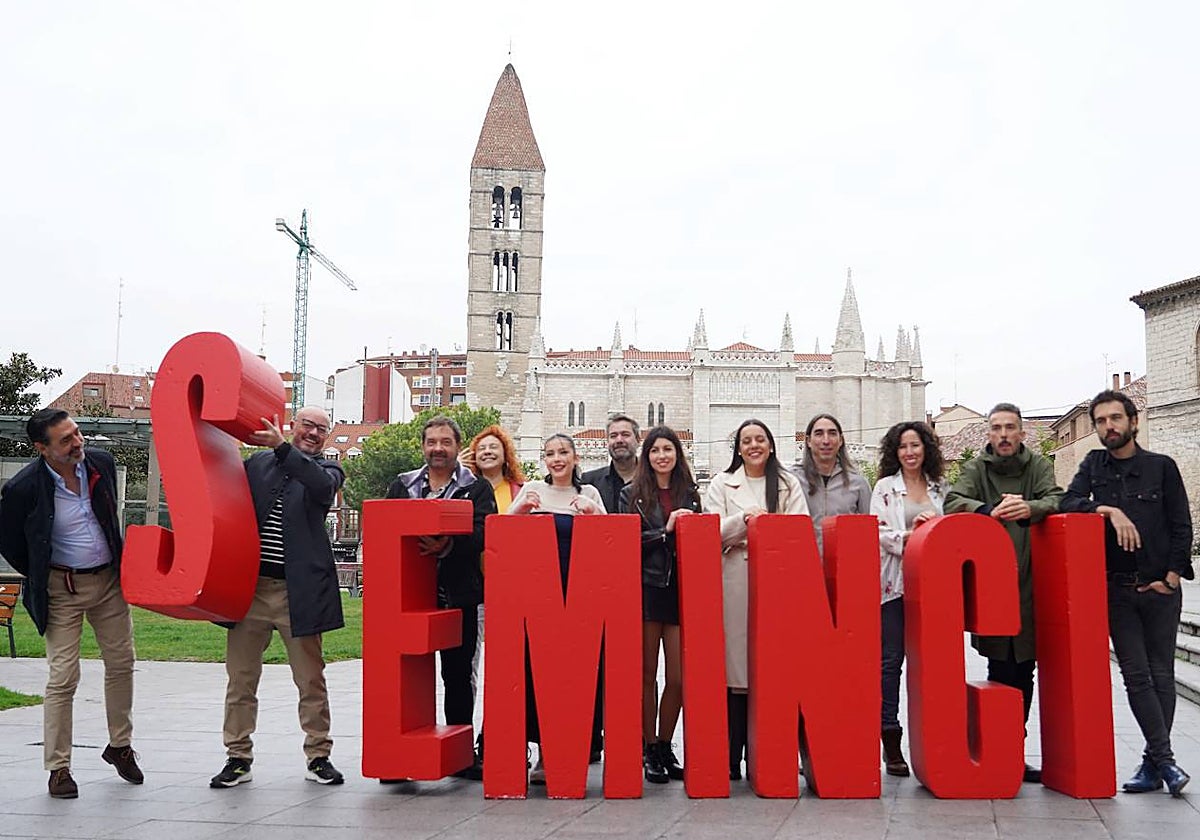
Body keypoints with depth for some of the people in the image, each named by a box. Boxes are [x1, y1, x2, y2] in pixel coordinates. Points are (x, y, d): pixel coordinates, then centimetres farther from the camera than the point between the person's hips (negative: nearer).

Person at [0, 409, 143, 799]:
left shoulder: (102, 463, -6)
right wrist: (40, 578, 5)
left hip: (109, 580, 5)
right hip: (62, 590, -4)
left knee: (121, 664, 10)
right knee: (63, 676, -5)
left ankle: (120, 746, 28)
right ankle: (58, 767, 9)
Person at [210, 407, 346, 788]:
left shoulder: (327, 470, 5)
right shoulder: (257, 462, 11)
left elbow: (323, 486, -18)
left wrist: (282, 447, -25)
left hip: (299, 590, -2)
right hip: (250, 587, 2)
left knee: (311, 679, 6)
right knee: (240, 678, 7)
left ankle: (318, 756, 18)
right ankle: (238, 758, 19)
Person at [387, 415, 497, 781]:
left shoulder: (477, 488, 6)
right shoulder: (402, 485, 15)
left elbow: (482, 533, -8)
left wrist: (449, 546, -26)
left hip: (459, 595, -2)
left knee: (458, 674, 5)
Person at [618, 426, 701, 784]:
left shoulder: (690, 494, 14)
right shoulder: (631, 494, 6)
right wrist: (665, 531, -11)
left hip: (681, 590, 2)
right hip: (645, 589, -2)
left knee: (679, 677, 2)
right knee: (647, 675, 4)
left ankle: (665, 747, 18)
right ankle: (649, 749, 15)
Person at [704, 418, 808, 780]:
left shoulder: (789, 484, 16)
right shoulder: (723, 484, 15)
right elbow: (711, 531, 5)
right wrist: (744, 519, -10)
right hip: (735, 584, 0)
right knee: (734, 668, -6)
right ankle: (732, 758, 0)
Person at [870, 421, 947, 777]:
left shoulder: (939, 489, 15)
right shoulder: (885, 487, 6)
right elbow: (878, 531, -3)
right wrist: (908, 539, -17)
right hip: (894, 581, -3)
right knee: (891, 660, -4)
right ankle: (890, 740, 1)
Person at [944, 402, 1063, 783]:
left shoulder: (1039, 465, 11)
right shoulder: (976, 468, 7)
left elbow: (1056, 501, -5)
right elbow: (953, 501, -8)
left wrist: (1028, 509, -28)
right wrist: (991, 511, -26)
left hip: (1031, 585, 2)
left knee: (1023, 675, 8)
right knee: (1002, 673, -4)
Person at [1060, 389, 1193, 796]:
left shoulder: (1162, 466, 4)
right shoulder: (1094, 465, 9)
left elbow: (1182, 526, 2)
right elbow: (1069, 502, -5)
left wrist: (1171, 577, -5)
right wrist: (1109, 510, -20)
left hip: (1160, 587, -1)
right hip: (1117, 589, 1)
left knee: (1161, 674, 3)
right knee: (1136, 675, -4)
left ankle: (1153, 763, 10)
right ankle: (1165, 759, 0)